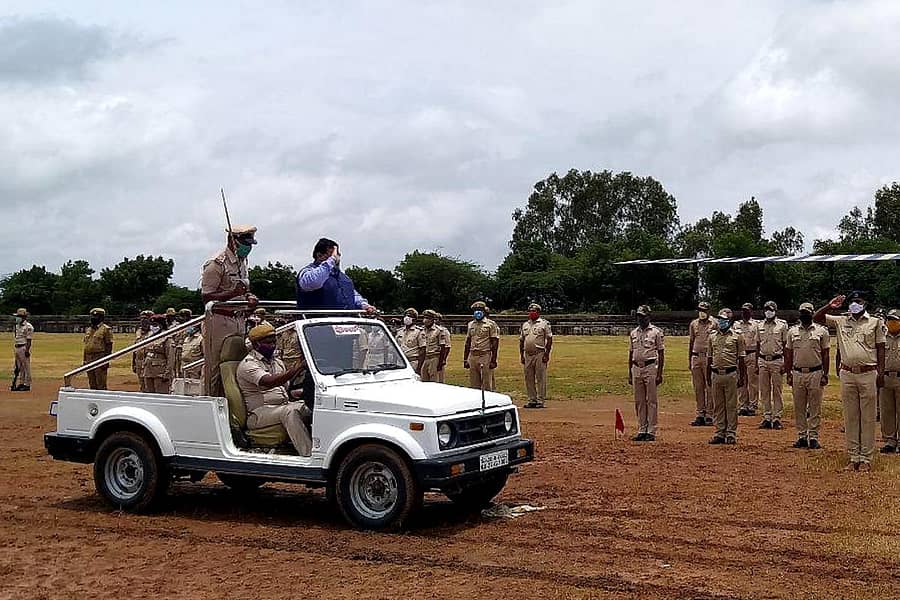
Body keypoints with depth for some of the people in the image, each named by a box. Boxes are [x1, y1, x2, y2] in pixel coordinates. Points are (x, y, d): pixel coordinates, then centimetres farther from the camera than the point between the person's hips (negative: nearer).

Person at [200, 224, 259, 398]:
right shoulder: (216, 264, -11)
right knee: (216, 366, -4)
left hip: (238, 319, 8)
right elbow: (206, 296, -15)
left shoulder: (242, 262, 16)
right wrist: (233, 293, -26)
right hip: (219, 320, -8)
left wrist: (249, 298, 6)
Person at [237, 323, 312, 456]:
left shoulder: (277, 361, 19)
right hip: (259, 413, -7)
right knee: (289, 411, -35)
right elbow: (269, 382, -27)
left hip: (284, 406, 7)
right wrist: (296, 369, -35)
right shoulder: (248, 364, -8)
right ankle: (308, 455, -43)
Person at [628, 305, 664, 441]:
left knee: (651, 400, -2)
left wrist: (659, 373, -10)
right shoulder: (634, 332, 14)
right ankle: (641, 430, 14)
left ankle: (651, 431, 1)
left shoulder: (656, 332, -2)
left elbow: (661, 353, -4)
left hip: (651, 368, -5)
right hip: (636, 368, 5)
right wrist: (630, 374, 13)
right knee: (639, 401, 8)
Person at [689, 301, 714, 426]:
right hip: (696, 358, 4)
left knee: (710, 387, -3)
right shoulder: (693, 324, 13)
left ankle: (709, 415, 3)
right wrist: (689, 360, 13)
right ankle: (700, 415, 11)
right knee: (698, 388, 5)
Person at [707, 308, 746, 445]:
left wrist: (742, 377, -2)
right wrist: (708, 376, 13)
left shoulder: (736, 337, 0)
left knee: (731, 405, 1)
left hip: (731, 374, -4)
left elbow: (741, 359, 2)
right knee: (718, 405, 7)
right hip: (716, 374, 4)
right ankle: (719, 433, 13)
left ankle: (731, 433, 6)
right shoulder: (712, 336, 11)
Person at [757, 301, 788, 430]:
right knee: (764, 391, 5)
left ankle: (777, 418, 4)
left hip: (777, 361, -4)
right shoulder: (760, 326, 10)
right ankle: (766, 418, 11)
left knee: (777, 390, 0)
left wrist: (785, 364, -5)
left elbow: (785, 345, 0)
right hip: (763, 360, 4)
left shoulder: (782, 325, 0)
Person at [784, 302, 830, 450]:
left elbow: (825, 354, 1)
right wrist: (788, 374, 6)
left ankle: (813, 437, 6)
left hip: (815, 373, -3)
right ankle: (801, 436, 13)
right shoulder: (792, 331, 9)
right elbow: (788, 354, 11)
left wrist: (825, 375, -4)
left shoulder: (821, 331, 2)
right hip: (797, 373, 3)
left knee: (815, 408, 1)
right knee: (799, 408, 6)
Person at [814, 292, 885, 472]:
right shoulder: (841, 321, 9)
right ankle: (853, 458, 13)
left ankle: (866, 459, 7)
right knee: (850, 418, 6)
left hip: (868, 374, -2)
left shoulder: (875, 323, 5)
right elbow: (817, 318, 8)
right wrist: (829, 306, -6)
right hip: (847, 374, 2)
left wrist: (881, 372, -3)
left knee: (867, 418, 2)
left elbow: (880, 349, 4)